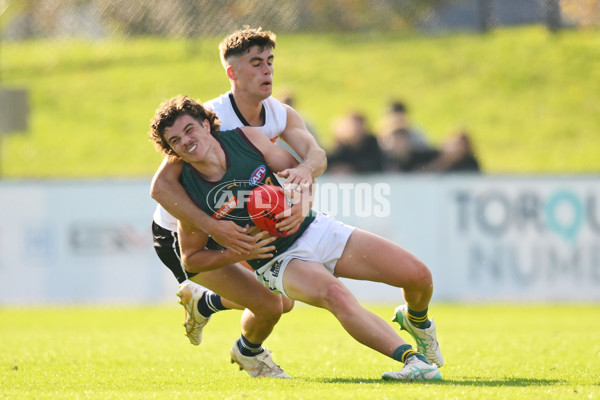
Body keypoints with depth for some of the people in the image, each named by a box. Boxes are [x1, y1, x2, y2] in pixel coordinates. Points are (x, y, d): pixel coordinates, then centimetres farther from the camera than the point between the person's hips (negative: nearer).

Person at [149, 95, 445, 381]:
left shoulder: (245, 137, -7)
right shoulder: (190, 194, -14)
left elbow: (296, 168, 8)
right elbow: (191, 259, -3)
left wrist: (300, 201, -13)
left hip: (314, 229, 4)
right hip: (278, 261, -4)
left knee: (418, 275, -6)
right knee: (335, 295, -38)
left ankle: (416, 321, 29)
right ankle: (411, 359, -41)